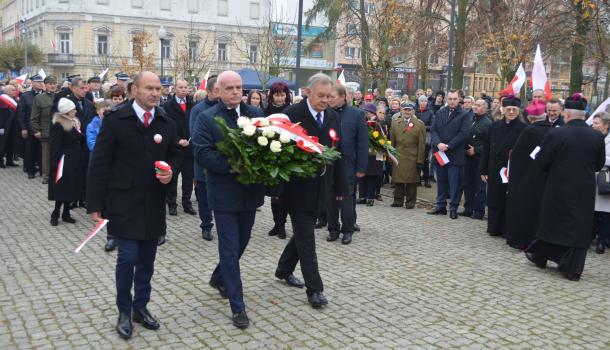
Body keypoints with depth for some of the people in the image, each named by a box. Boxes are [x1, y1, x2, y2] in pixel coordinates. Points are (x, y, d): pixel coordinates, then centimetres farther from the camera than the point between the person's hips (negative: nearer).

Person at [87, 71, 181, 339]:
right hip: (123, 203, -4)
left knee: (147, 260, 12)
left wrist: (170, 171, -6)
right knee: (128, 257, -5)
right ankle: (124, 312, 15)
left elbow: (174, 156, 18)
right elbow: (100, 163, -6)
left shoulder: (167, 123, 6)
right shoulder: (115, 119, -6)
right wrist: (95, 204, -10)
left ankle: (140, 307, 29)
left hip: (154, 204, 4)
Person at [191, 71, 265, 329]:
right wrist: (231, 166, -25)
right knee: (230, 249, 0)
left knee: (241, 242, 19)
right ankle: (237, 306, 9)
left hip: (250, 191, 5)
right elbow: (202, 154, -15)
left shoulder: (256, 114, 6)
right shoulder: (206, 118, -6)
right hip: (224, 193, -5)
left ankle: (219, 278, 45)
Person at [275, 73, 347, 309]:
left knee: (303, 233, 17)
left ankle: (284, 269, 38)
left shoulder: (333, 117, 6)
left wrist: (340, 186, 9)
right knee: (306, 238, -2)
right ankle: (314, 288, 5)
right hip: (298, 187, -6)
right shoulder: (292, 114, -12)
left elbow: (338, 152, 9)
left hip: (320, 187, 6)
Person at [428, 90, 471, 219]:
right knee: (441, 182, 12)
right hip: (439, 153, 4)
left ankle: (453, 208, 7)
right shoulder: (439, 113, 13)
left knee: (454, 183, -1)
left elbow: (463, 134, -10)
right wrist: (438, 143, -13)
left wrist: (448, 146, -16)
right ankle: (441, 206, 20)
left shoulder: (464, 115, -1)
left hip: (455, 155, -4)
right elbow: (433, 130, 5)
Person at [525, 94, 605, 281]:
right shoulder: (597, 136, -3)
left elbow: (541, 162, -10)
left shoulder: (556, 134, -14)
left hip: (558, 188, -2)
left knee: (551, 221, 14)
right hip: (585, 190, 2)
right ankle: (573, 268, 10)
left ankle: (539, 256, 29)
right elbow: (599, 164, 8)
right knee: (580, 226, 8)